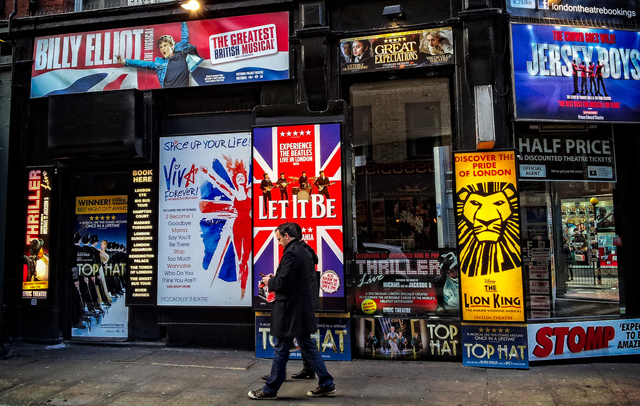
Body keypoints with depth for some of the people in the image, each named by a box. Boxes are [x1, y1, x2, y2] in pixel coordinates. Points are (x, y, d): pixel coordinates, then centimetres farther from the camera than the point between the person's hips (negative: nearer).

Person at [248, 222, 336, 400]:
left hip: (290, 310, -9)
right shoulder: (306, 251, 11)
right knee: (307, 346, 17)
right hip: (304, 307, 9)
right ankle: (326, 384, 21)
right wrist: (275, 279, 11)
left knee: (280, 349, 3)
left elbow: (283, 282, -22)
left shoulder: (291, 253, -19)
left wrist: (270, 282, -2)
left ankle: (270, 389, 17)